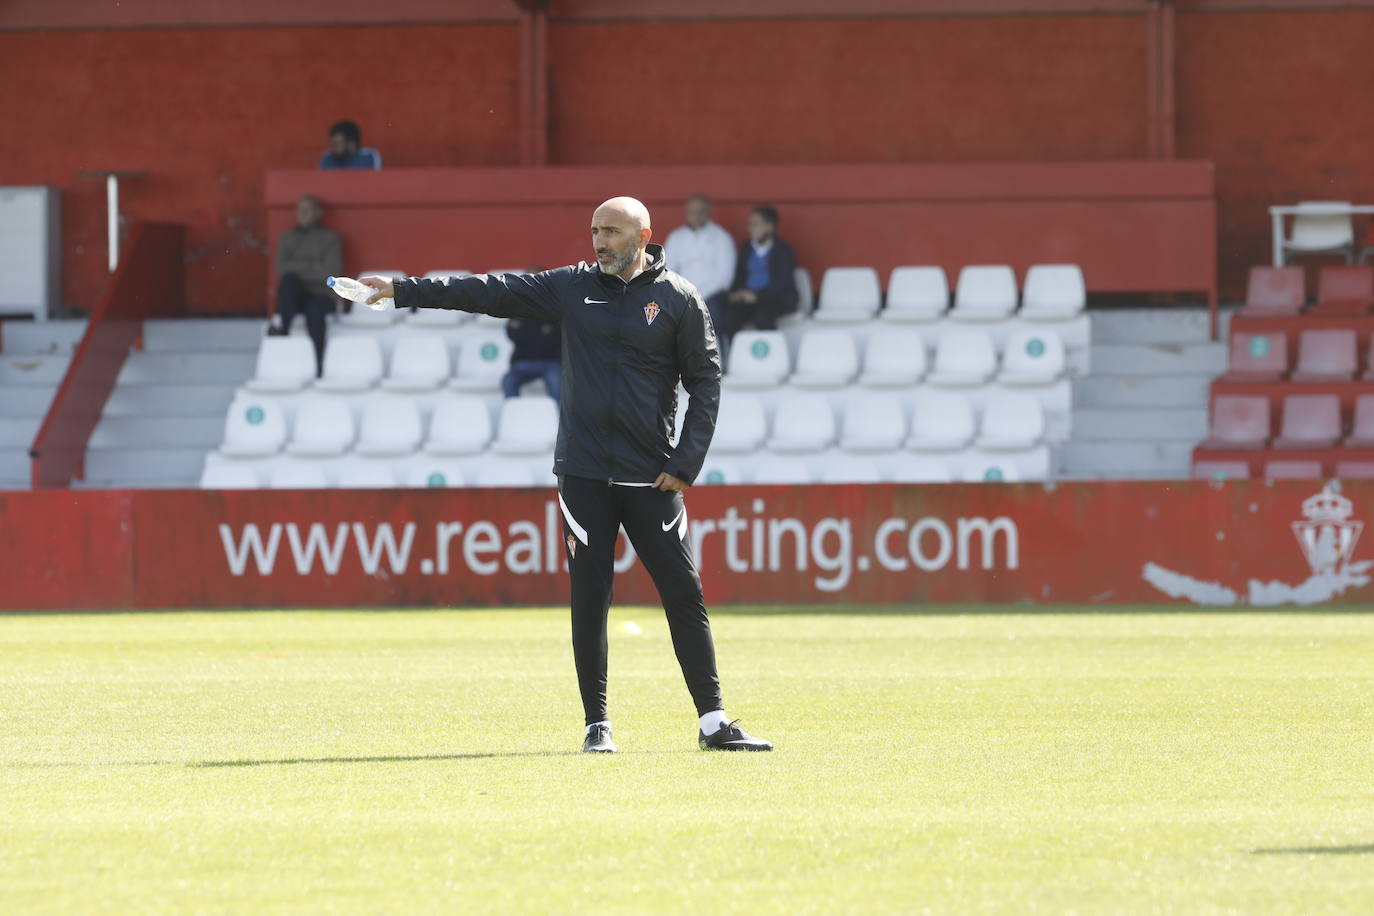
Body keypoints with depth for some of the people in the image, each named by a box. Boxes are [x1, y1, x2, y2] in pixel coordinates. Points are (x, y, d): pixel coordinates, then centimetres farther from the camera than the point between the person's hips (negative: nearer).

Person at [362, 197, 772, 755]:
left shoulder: (679, 300, 1)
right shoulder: (574, 287, 7)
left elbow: (705, 383, 2)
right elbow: (491, 292, 4)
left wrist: (685, 465, -7)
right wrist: (403, 291, -2)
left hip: (652, 478, -2)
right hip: (584, 474, 2)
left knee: (683, 593, -2)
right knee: (589, 597, 0)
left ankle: (713, 722, 4)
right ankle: (597, 724, 7)